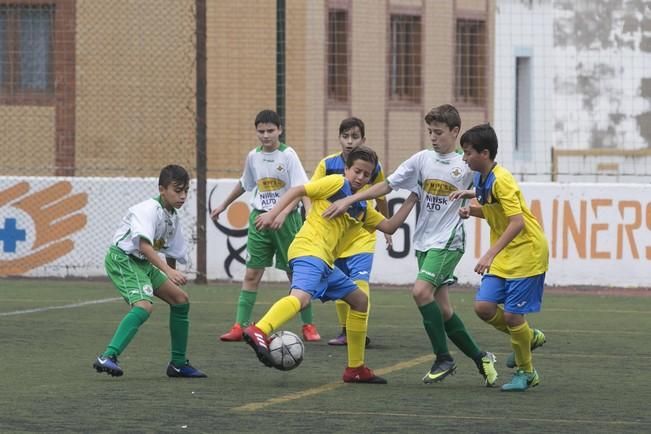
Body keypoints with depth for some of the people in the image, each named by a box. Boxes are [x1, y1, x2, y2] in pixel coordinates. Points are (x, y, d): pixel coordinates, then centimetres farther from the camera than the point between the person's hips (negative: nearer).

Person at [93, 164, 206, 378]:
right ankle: (107, 358, -37)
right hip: (122, 258, -10)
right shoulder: (149, 210, -20)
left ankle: (178, 364, 22)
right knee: (144, 305, -30)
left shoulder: (173, 218, 10)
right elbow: (144, 244, -34)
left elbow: (173, 254, 21)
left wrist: (173, 278, 23)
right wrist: (168, 271, -42)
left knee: (181, 300, 12)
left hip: (143, 264, 10)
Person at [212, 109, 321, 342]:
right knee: (252, 273, -2)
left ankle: (308, 325, 13)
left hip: (286, 219, -4)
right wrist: (224, 205, 31)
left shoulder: (288, 155, -9)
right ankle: (239, 326, -4)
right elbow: (244, 184, 24)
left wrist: (283, 214, -27)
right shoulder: (253, 156, 5)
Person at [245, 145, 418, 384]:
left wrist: (411, 200, 16)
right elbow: (296, 191, -1)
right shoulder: (336, 183, 1)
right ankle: (258, 332, -57)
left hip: (325, 262, 10)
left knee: (360, 300, 17)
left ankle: (355, 368, 21)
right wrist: (273, 214, -12)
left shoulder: (362, 208, 23)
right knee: (301, 296, -35)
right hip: (308, 250, -9)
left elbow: (389, 226, 19)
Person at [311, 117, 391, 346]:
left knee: (359, 282, -18)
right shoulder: (328, 164, -7)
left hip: (363, 234, -2)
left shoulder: (373, 166, -6)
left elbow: (381, 199, 10)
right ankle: (345, 331, 22)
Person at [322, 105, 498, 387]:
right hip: (424, 242, 5)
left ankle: (443, 359, -13)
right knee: (441, 307, 4)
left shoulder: (467, 165, -5)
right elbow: (387, 186, 8)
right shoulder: (422, 159, 7)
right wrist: (348, 200, 3)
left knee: (421, 290, -23)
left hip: (448, 241, -5)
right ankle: (480, 358, 17)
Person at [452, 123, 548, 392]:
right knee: (483, 306, -3)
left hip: (527, 252, -8)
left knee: (512, 314, -7)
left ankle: (526, 373, 12)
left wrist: (490, 254, -30)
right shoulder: (481, 179, 6)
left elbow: (517, 222, -27)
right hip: (503, 257, 8)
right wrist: (470, 209, 0)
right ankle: (528, 338, 21)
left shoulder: (501, 180, -21)